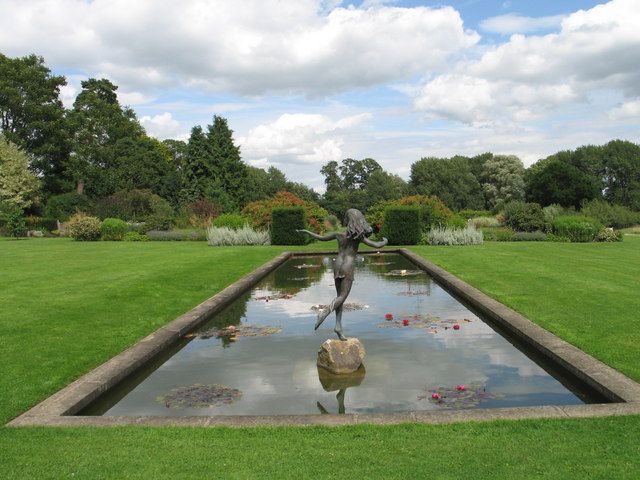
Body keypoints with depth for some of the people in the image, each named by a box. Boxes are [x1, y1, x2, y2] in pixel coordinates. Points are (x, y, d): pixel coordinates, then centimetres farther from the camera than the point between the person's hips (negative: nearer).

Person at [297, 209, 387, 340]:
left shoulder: (338, 234, 1)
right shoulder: (359, 237, -8)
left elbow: (321, 238, 13)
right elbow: (377, 245, -12)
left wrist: (306, 231, 28)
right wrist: (385, 241, 12)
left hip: (337, 265, 4)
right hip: (348, 268, -4)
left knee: (340, 296, 9)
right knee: (342, 296, -1)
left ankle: (338, 326, 2)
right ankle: (324, 313, -24)